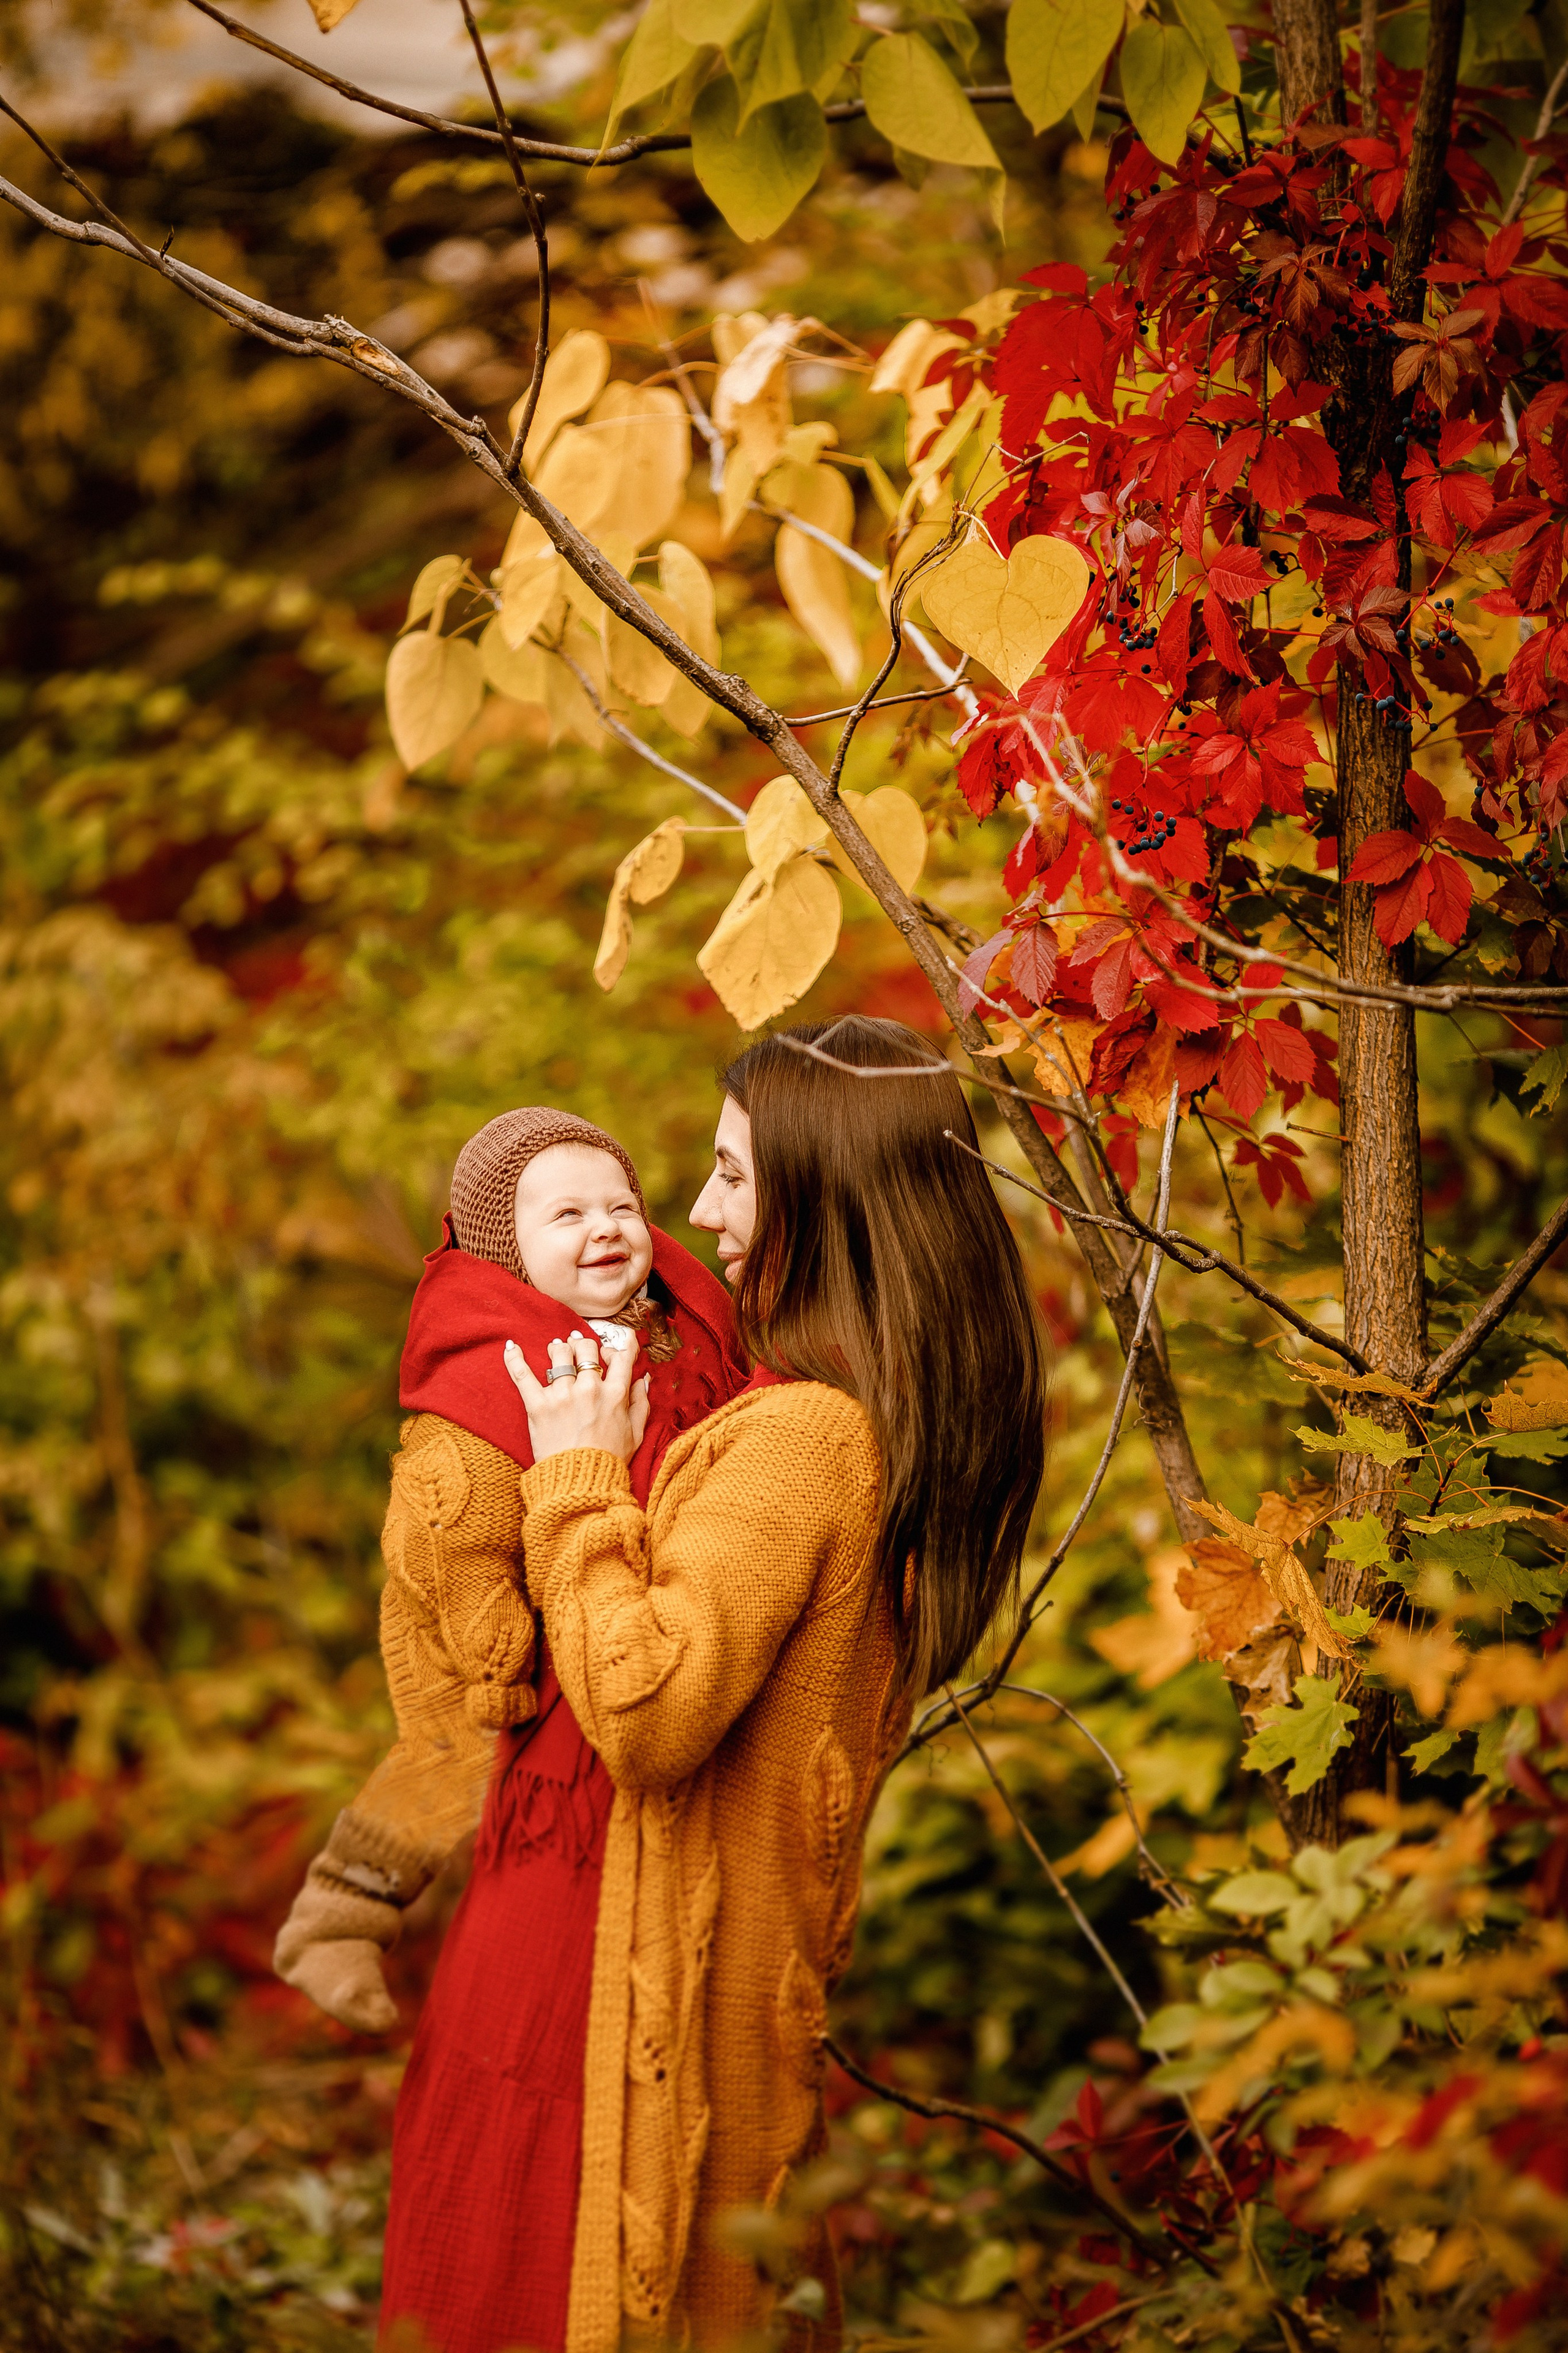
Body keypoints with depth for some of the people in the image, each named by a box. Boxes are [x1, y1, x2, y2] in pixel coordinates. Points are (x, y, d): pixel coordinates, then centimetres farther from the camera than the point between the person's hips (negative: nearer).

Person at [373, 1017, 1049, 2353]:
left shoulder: (802, 1439, -22)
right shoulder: (912, 1424, 7)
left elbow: (649, 1713, -27)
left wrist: (582, 1481, -18)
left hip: (656, 1967, -9)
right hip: (769, 1962, 9)